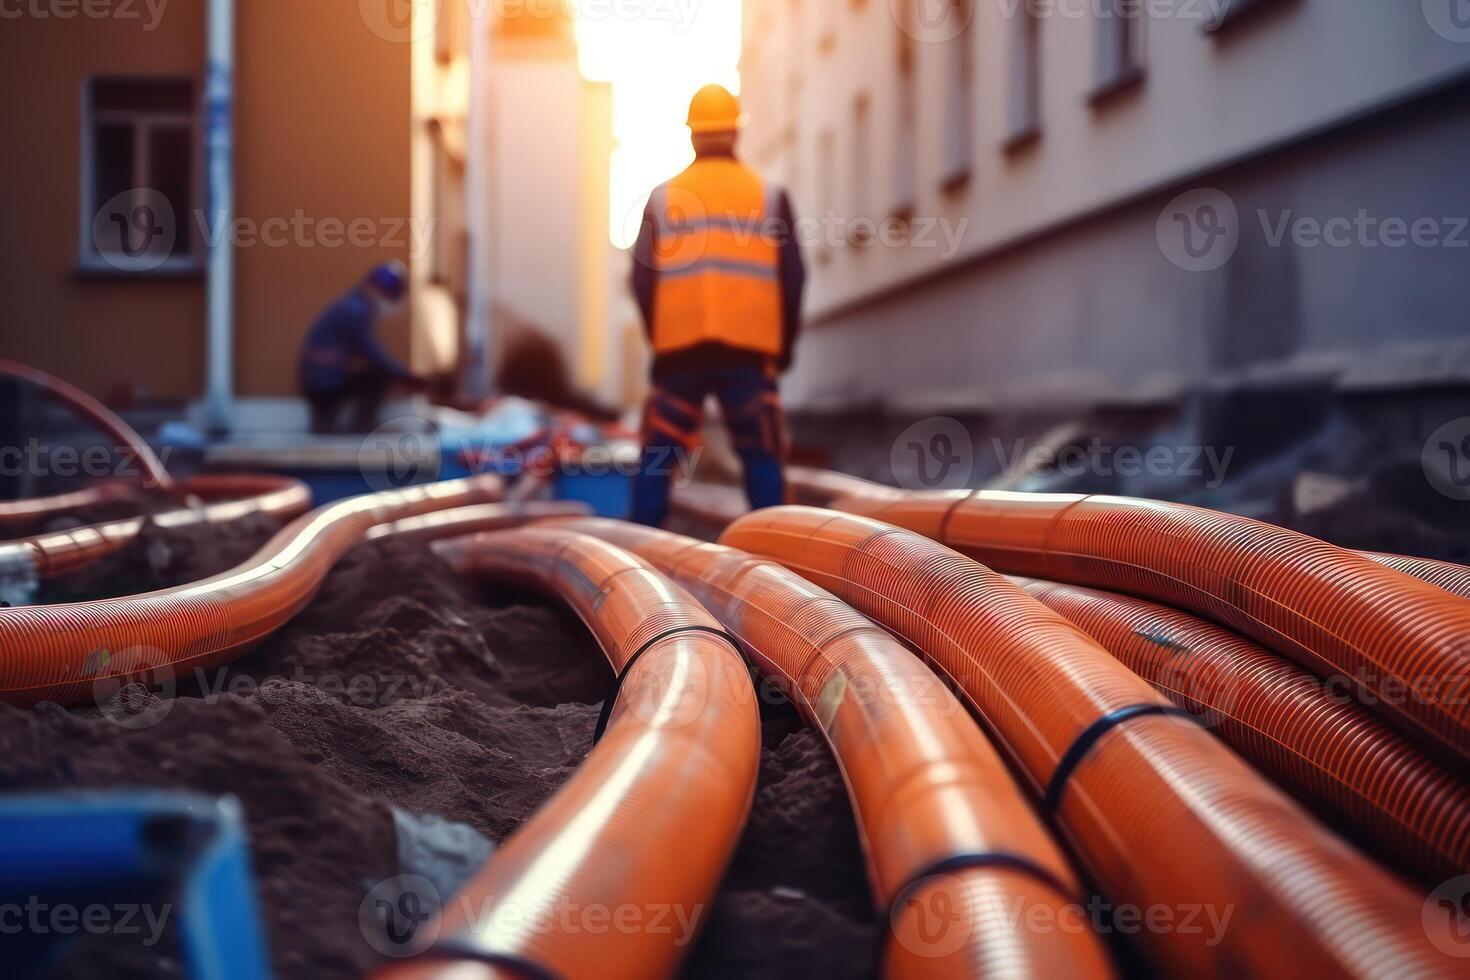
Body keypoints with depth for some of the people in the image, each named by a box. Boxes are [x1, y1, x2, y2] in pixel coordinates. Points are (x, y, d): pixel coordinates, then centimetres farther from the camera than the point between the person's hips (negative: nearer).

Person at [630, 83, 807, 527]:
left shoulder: (663, 199, 7)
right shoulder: (769, 196, 5)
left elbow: (643, 279, 5)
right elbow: (792, 279, 3)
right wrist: (783, 348, 12)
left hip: (679, 351, 1)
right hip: (750, 354, -1)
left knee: (657, 461, 9)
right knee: (762, 459, 5)